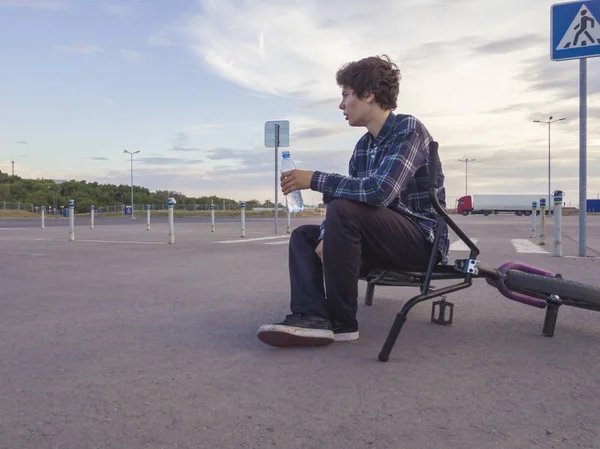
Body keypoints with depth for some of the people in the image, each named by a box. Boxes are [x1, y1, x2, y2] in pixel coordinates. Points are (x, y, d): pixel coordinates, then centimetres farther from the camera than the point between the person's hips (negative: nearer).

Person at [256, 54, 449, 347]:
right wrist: (326, 239, -15)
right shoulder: (362, 147, 10)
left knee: (344, 211, -30)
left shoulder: (408, 129, -14)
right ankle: (313, 316, -20)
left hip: (423, 240, -8)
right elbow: (347, 196, 6)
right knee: (304, 235, 3)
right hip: (384, 237, 9)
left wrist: (314, 179, -21)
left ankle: (342, 321, -19)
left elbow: (380, 191, -30)